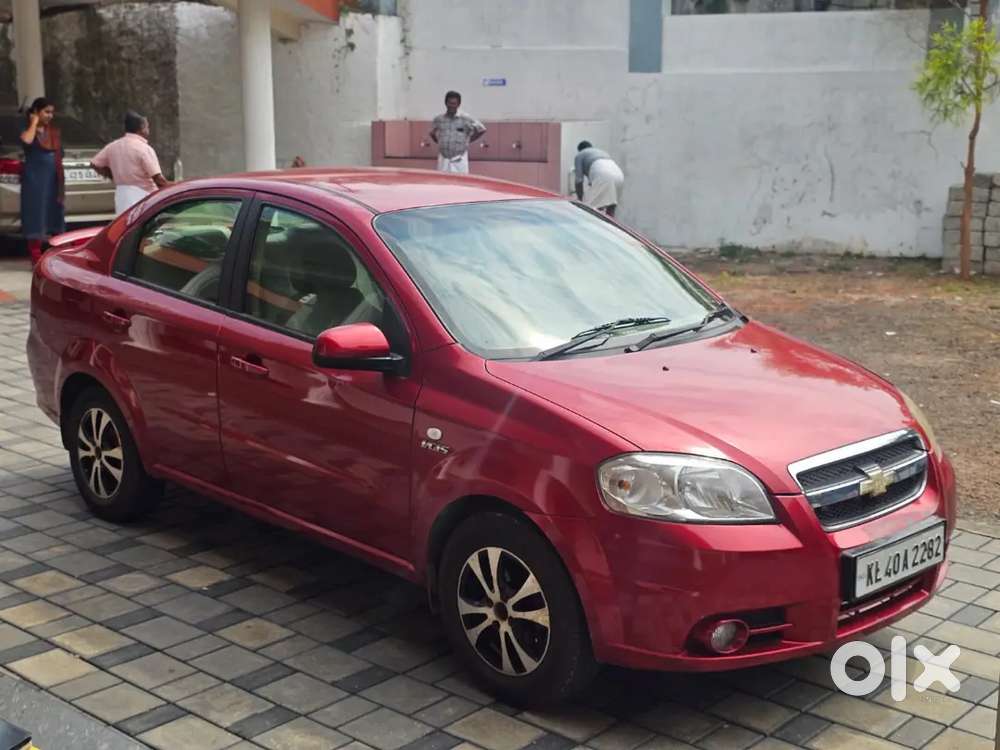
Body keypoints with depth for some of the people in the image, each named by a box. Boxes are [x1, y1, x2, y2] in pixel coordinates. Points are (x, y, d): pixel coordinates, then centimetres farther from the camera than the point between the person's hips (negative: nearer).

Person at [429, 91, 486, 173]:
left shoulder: (466, 119, -5)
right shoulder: (439, 119, 5)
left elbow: (481, 130, 2)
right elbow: (432, 133, 22)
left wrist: (467, 141, 3)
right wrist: (439, 143, 10)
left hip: (459, 160, -3)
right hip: (443, 160, 3)